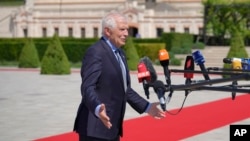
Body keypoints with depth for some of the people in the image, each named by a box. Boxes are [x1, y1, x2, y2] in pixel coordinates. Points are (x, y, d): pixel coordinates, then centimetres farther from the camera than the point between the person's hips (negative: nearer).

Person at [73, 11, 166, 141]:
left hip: (111, 126, 10)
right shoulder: (95, 52, -14)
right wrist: (97, 109, -42)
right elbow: (87, 88, -24)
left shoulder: (119, 53, 17)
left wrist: (147, 107, 21)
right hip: (95, 127, -10)